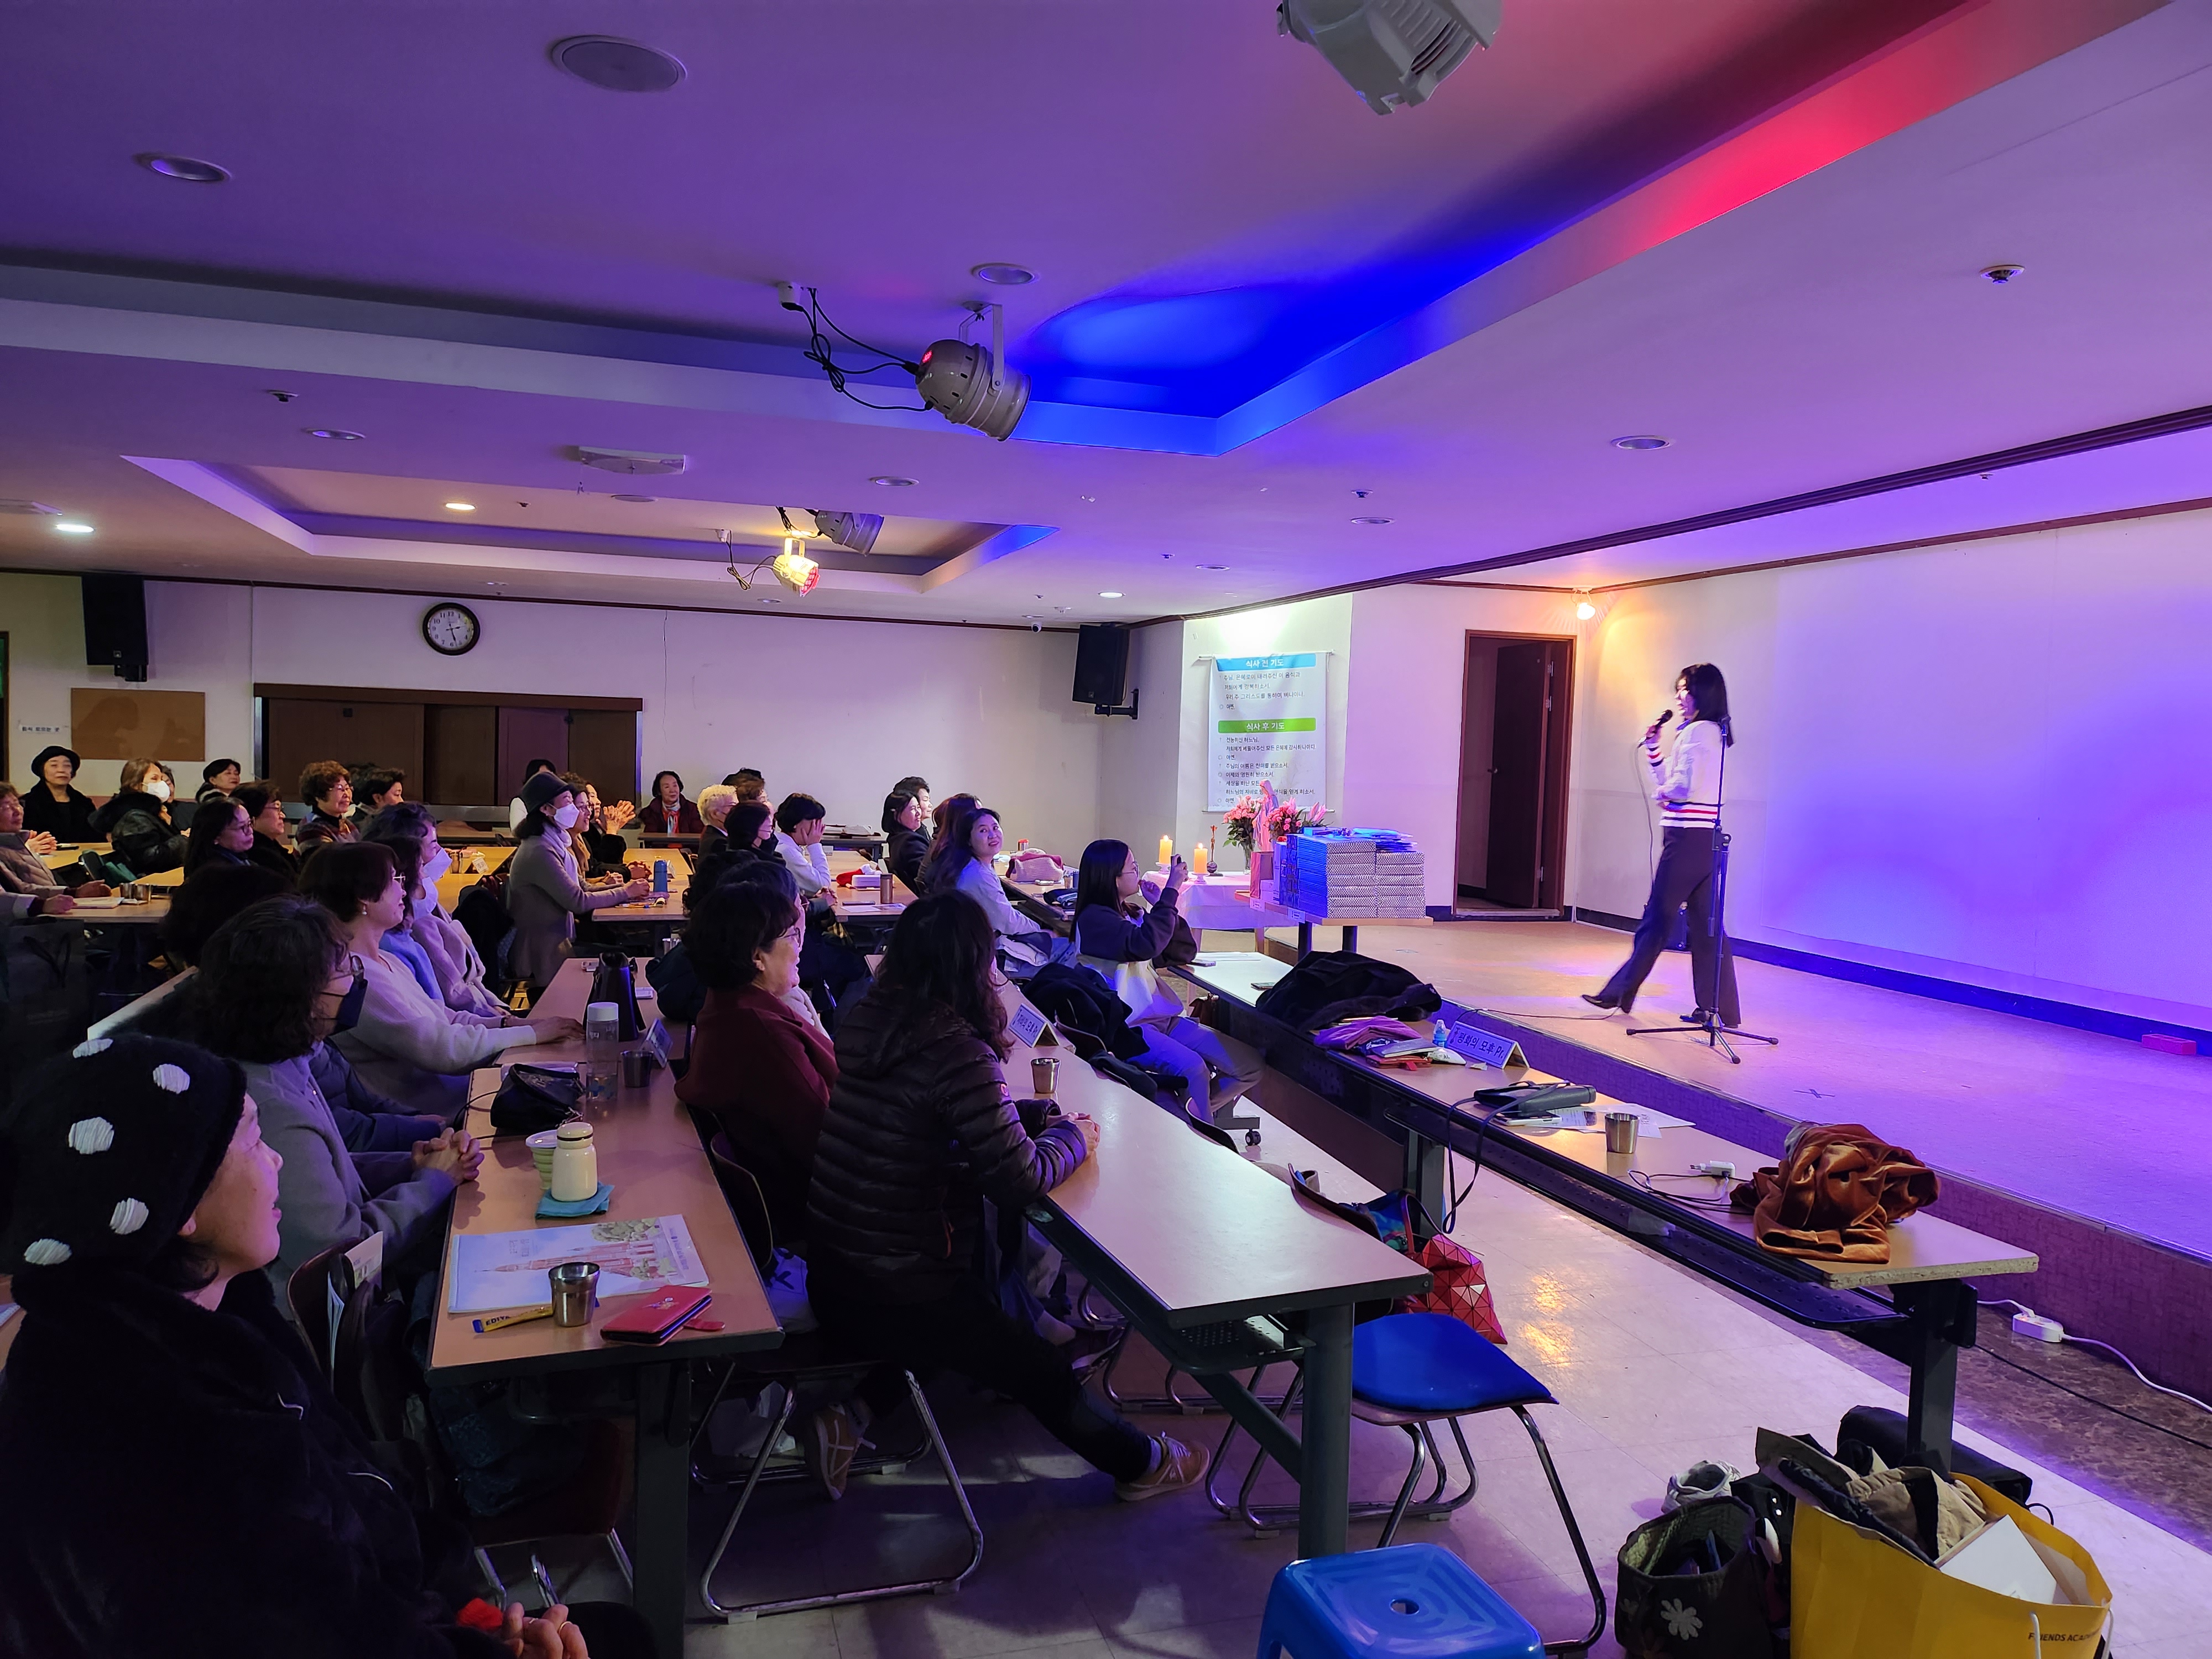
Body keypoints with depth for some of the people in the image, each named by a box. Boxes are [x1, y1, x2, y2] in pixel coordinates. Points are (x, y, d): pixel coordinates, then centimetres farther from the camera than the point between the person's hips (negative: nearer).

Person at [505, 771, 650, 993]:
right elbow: (578, 901, -21)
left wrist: (625, 887, -2)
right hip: (543, 956, -9)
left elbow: (582, 889, 11)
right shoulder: (540, 851, -21)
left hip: (556, 940, 9)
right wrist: (625, 893, -10)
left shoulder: (554, 843, 11)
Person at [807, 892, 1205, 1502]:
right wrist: (1072, 1136, -2)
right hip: (896, 1302, -7)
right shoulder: (958, 1054, -26)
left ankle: (851, 1416, 25)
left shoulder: (860, 1020, -2)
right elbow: (1022, 1182, -22)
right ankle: (1142, 1464, 35)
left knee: (981, 1307, 32)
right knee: (1039, 1367, 15)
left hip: (829, 1273, 7)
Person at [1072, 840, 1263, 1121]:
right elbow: (1145, 945, -28)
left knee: (1250, 1064, -3)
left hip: (1161, 1017, 9)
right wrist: (1171, 891, -20)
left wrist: (1163, 907, 8)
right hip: (1126, 1027, -9)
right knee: (1193, 1068, -33)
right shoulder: (1094, 918, -11)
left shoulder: (1131, 913, 15)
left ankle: (1198, 1118, 12)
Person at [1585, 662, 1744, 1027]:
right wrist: (1652, 747, 12)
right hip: (1706, 838, 10)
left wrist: (1661, 793, -1)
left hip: (1687, 838, -10)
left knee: (1658, 918, -2)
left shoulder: (1698, 731, -12)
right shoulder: (1714, 732, 20)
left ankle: (1619, 993, 6)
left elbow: (1682, 786, -21)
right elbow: (1666, 780, 22)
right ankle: (1719, 1009, 8)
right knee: (1705, 925, 8)